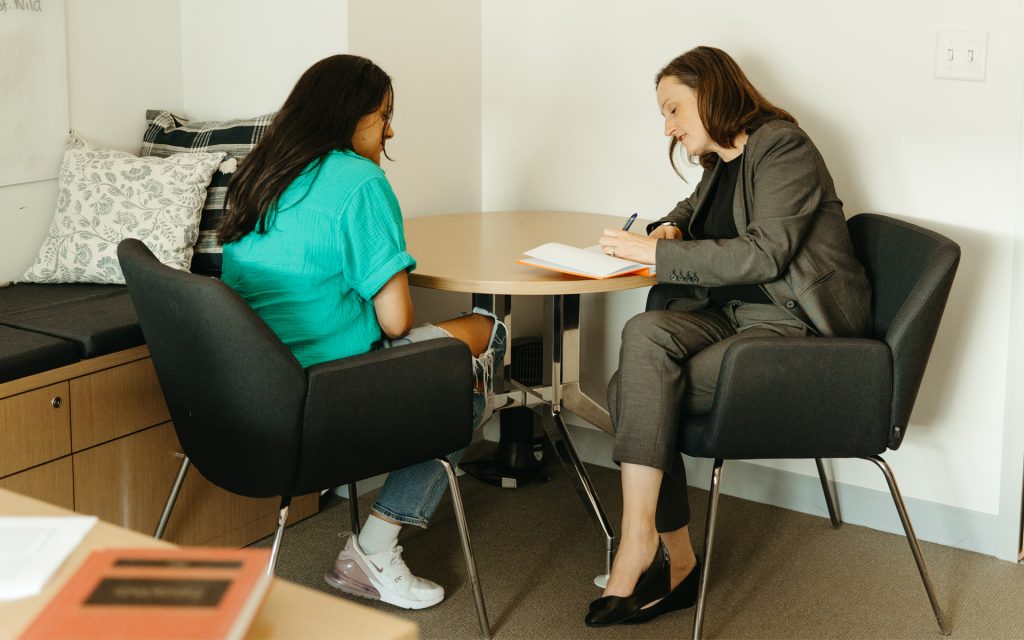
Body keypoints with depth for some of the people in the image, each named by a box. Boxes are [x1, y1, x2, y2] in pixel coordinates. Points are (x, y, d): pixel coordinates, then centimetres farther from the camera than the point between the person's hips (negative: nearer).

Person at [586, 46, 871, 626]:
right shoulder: (721, 161, 18)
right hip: (731, 311, 8)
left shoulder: (783, 147, -9)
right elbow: (694, 211, 39)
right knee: (644, 335, -23)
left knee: (640, 393, -24)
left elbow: (763, 253, -21)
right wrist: (671, 229, 14)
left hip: (795, 324, -8)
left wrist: (655, 254, -19)